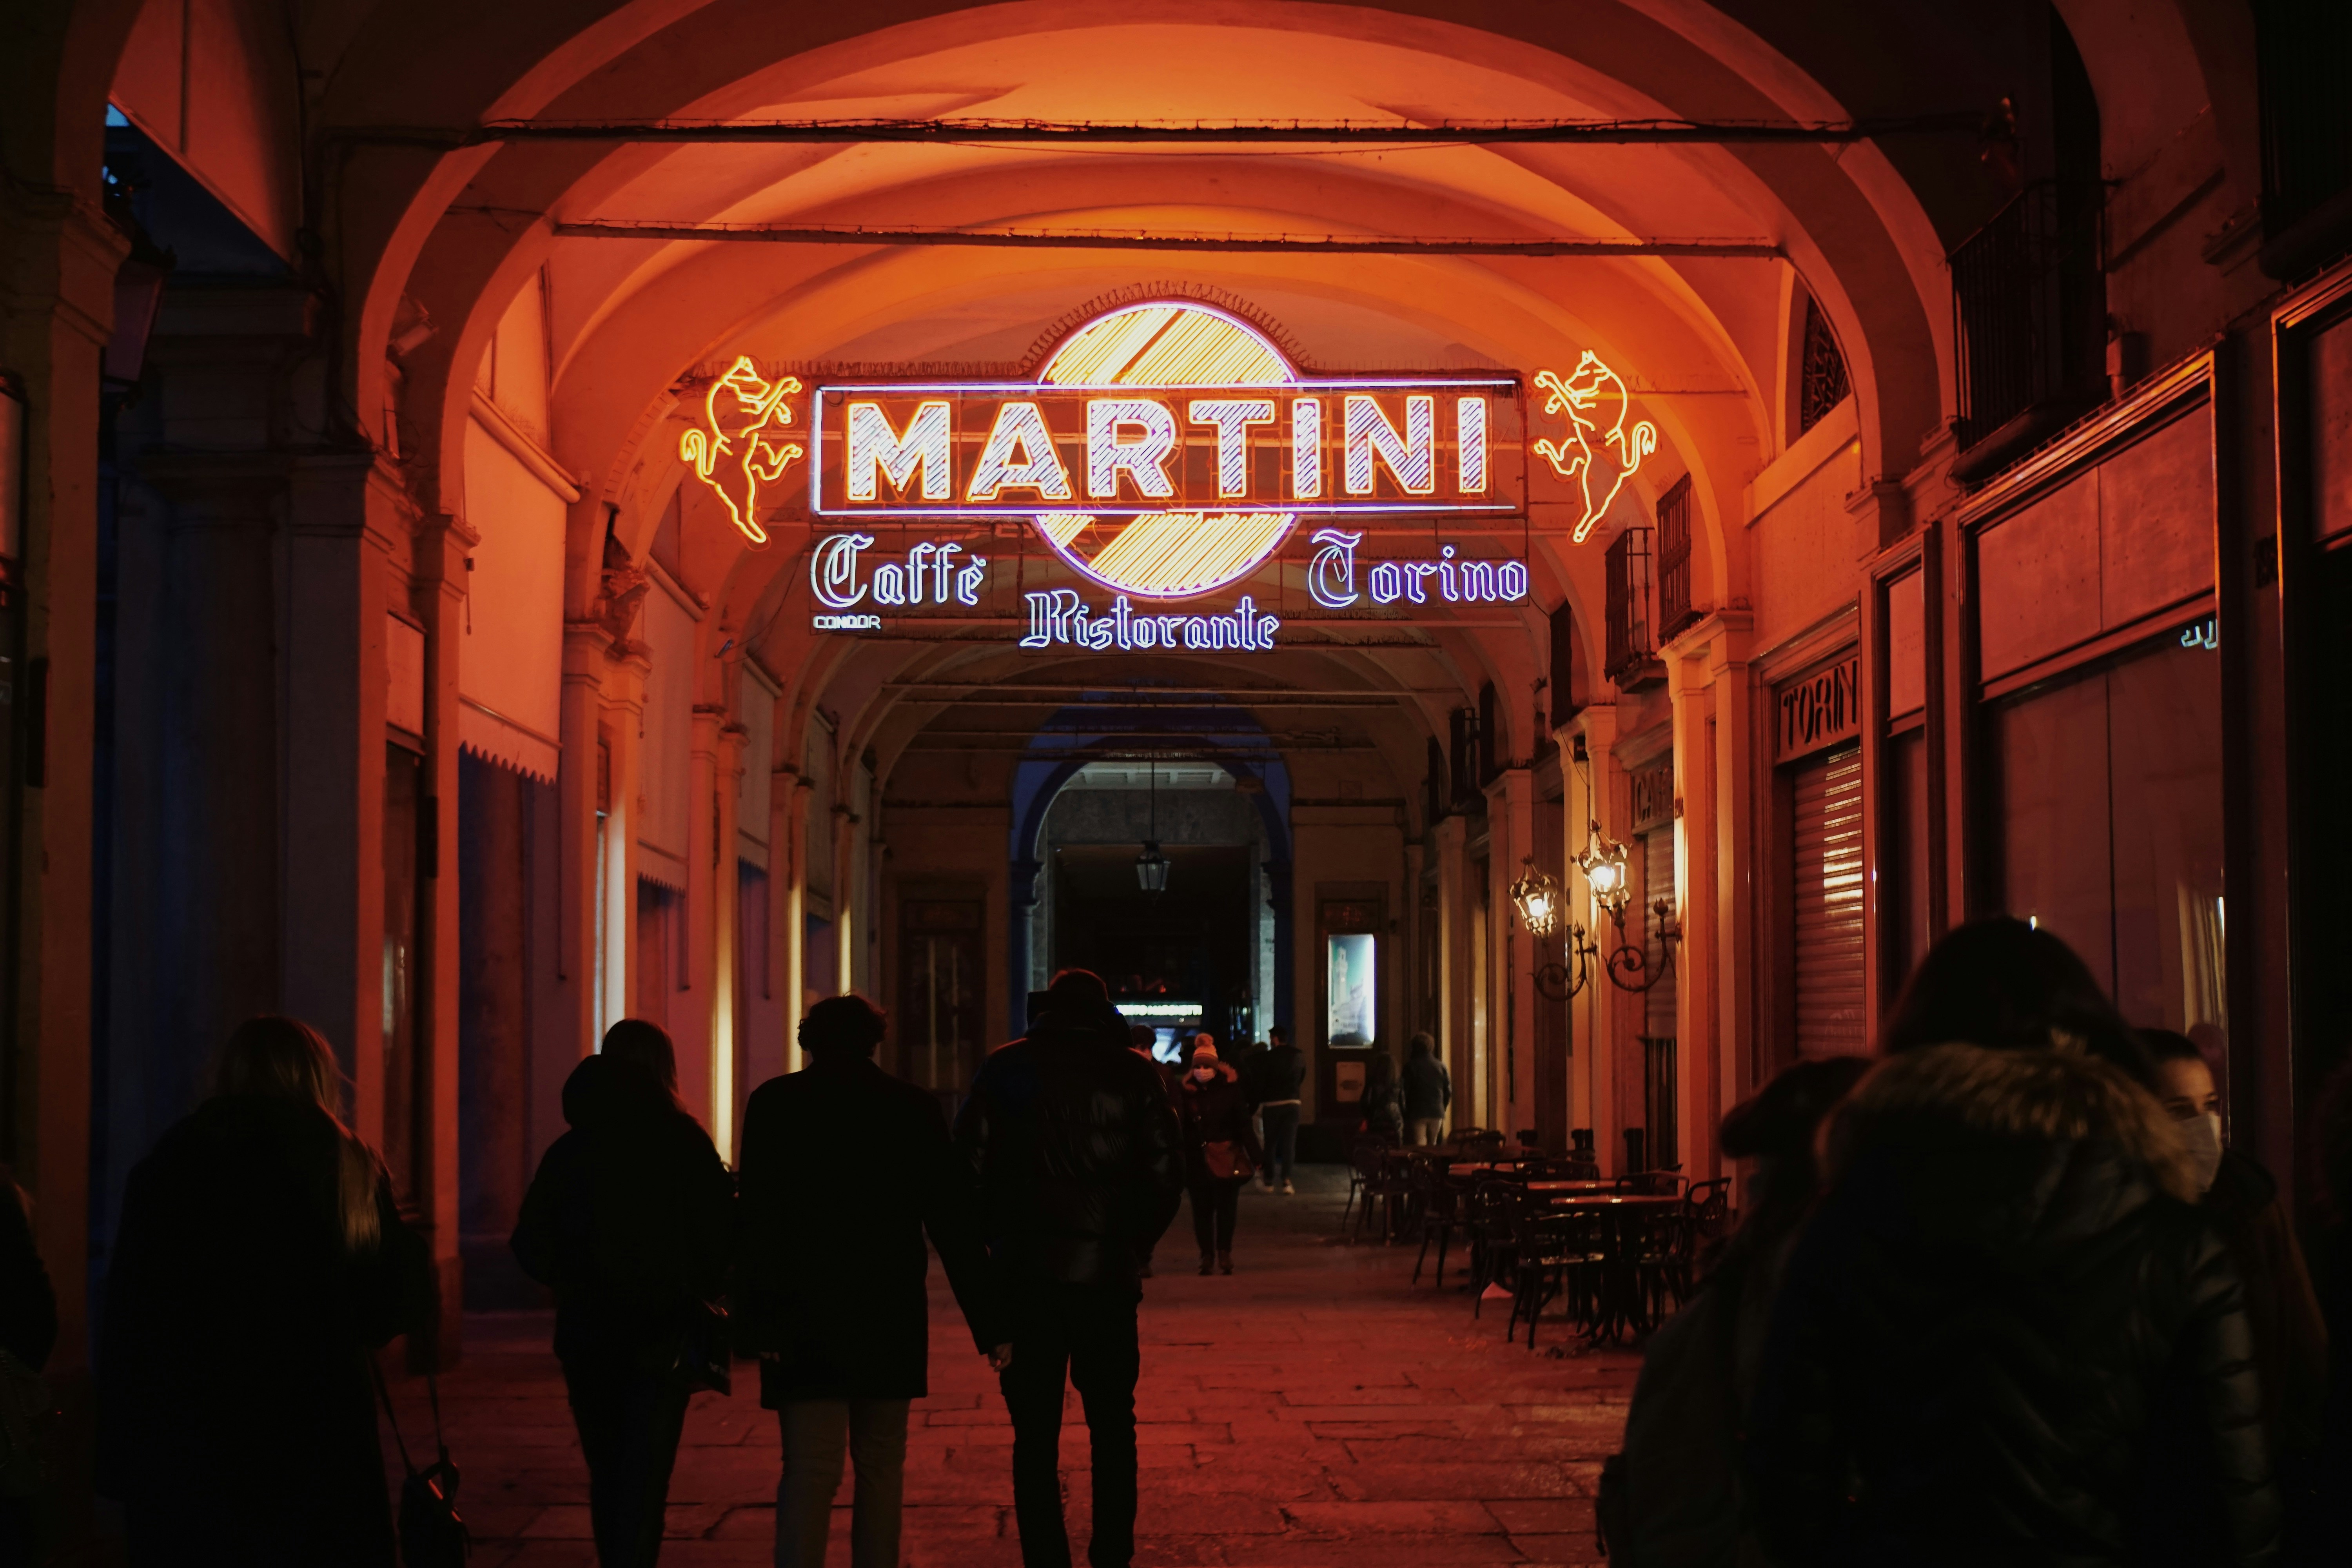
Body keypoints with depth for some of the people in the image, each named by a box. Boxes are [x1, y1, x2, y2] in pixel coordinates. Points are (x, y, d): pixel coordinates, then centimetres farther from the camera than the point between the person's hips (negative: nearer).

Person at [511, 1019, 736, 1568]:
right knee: (643, 1481, -6)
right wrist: (694, 1293, 12)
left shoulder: (568, 1149, 3)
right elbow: (720, 1239, -7)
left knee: (607, 1475, 18)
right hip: (663, 1336, -3)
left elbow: (531, 1249, 3)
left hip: (587, 1335, 3)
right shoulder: (684, 1143, -6)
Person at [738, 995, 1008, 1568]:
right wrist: (988, 1324, 2)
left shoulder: (774, 1105, 0)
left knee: (810, 1469, -6)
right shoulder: (915, 1108, 4)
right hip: (891, 1318, 2)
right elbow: (956, 1225, 1)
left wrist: (759, 1317, -10)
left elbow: (757, 1221, -8)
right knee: (881, 1467, 14)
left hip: (803, 1319, -2)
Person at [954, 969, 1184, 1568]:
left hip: (1026, 1273, -1)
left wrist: (997, 1242, 8)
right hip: (1108, 1274, 1)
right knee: (1112, 1428, 13)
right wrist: (1133, 1246, 10)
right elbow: (1166, 1176, -1)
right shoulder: (1134, 1076, 2)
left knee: (1035, 1433, 4)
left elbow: (969, 1163, -2)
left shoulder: (1005, 1069, 2)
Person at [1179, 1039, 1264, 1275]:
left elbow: (1243, 1125, -3)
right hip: (1197, 1161, 1)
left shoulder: (1229, 1089, -4)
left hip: (1226, 1159, -1)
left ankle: (1224, 1252, 16)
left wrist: (1256, 1156, -6)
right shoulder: (1187, 1092, -2)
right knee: (1202, 1209, 4)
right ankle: (1207, 1254, 14)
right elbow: (1181, 1129, -2)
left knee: (1226, 1207, 1)